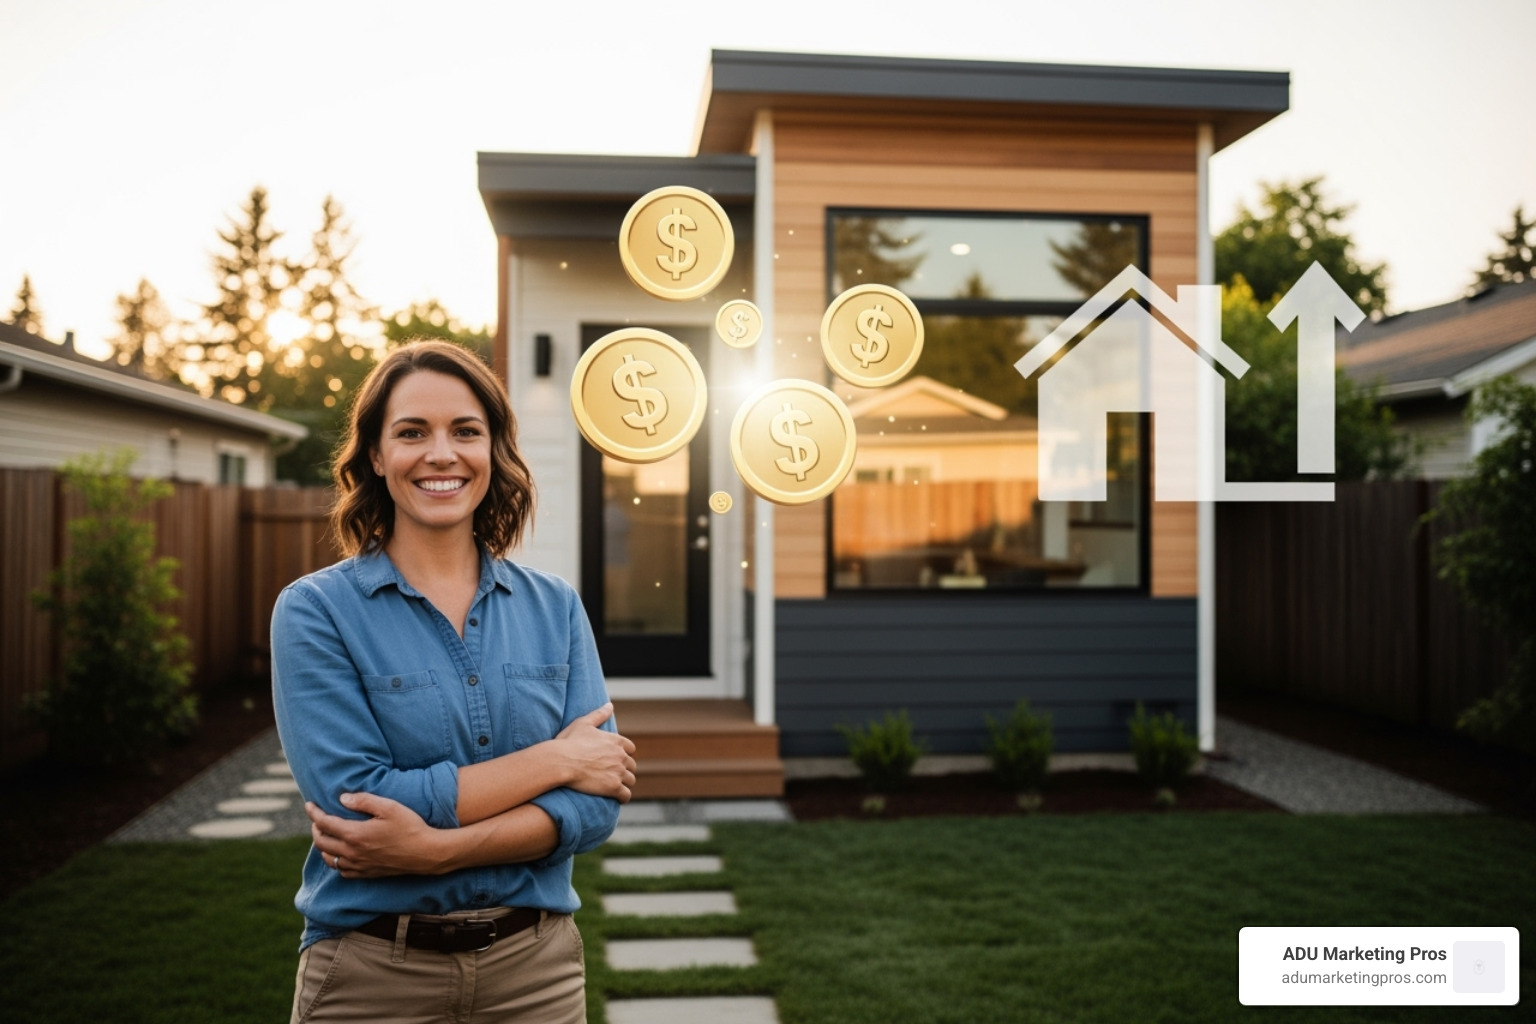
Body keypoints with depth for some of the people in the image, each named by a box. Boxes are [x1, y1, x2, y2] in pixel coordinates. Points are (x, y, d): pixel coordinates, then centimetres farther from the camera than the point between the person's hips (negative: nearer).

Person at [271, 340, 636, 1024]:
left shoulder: (555, 608, 1)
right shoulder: (315, 611, -7)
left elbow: (597, 802, -6)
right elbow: (356, 800, -17)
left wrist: (436, 848, -19)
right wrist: (554, 759, -14)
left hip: (536, 965, 3)